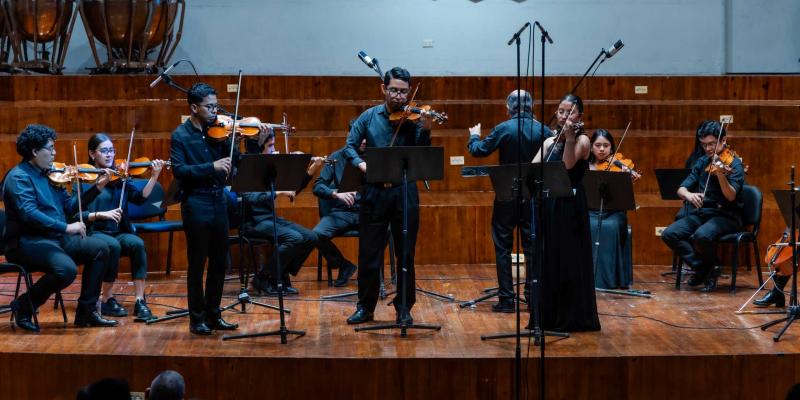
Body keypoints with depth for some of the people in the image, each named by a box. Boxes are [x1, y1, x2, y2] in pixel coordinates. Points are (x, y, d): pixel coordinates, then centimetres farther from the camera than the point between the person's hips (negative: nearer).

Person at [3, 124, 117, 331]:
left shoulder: (49, 175, 14)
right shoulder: (19, 177, -12)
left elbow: (69, 206, 17)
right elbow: (29, 213, -25)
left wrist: (97, 188, 8)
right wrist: (66, 227, -28)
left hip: (55, 238, 9)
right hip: (27, 242, -9)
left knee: (100, 249, 2)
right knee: (67, 269, -32)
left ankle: (86, 311, 4)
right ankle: (25, 305, -9)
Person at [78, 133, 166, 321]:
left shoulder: (118, 176, 11)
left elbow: (140, 198, -2)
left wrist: (154, 177, -12)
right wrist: (102, 214, -21)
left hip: (119, 232, 3)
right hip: (94, 233, -3)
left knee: (137, 244, -28)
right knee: (113, 246, -35)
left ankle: (140, 301, -28)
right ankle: (107, 300, -18)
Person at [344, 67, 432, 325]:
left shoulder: (413, 119, 0)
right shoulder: (369, 117, 5)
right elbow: (350, 146, 4)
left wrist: (425, 131, -24)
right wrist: (361, 164, -15)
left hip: (405, 192, -1)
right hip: (374, 191, 1)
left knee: (406, 254, 5)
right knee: (369, 254, 5)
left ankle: (404, 307, 16)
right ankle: (365, 307, 17)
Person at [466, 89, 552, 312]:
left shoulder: (503, 129, -12)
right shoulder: (543, 131, -4)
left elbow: (478, 151, -6)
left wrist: (474, 137, 14)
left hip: (507, 196, -2)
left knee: (503, 248, 6)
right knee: (532, 247, 10)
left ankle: (506, 300, 3)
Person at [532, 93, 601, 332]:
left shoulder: (582, 140, -4)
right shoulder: (550, 142, 13)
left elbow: (568, 164, -21)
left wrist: (569, 136, -29)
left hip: (570, 207, -6)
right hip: (549, 205, 6)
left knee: (569, 262, -4)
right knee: (547, 261, 9)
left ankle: (573, 318, 2)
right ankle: (549, 316, 17)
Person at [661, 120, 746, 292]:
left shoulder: (733, 164, -7)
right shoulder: (703, 162, 11)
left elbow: (731, 196, -21)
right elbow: (681, 189, 6)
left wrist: (721, 175, -39)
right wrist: (688, 195, -18)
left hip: (727, 216, -6)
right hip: (701, 212, 6)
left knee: (702, 236, -36)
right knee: (669, 234, -18)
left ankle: (712, 267, -4)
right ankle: (703, 267, -4)